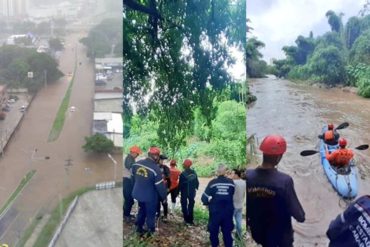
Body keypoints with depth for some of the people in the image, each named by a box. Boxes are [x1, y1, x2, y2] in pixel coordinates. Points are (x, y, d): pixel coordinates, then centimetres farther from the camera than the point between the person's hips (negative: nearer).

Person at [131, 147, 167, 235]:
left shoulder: (136, 164, -6)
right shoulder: (155, 169, -27)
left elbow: (133, 177, 11)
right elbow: (160, 186, -21)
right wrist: (164, 196, -5)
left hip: (138, 193, 6)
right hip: (150, 196, -6)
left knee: (142, 210, 26)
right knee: (151, 213, 13)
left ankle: (139, 227, 36)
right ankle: (150, 230, 26)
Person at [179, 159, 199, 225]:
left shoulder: (183, 174, -21)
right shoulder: (194, 172, -4)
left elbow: (180, 184, -16)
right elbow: (197, 182, 3)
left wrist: (179, 190, -3)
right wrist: (195, 188, 16)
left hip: (184, 192, -5)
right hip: (192, 192, 5)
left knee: (184, 205, 9)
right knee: (191, 204, 15)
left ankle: (186, 219, 9)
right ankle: (190, 219, 18)